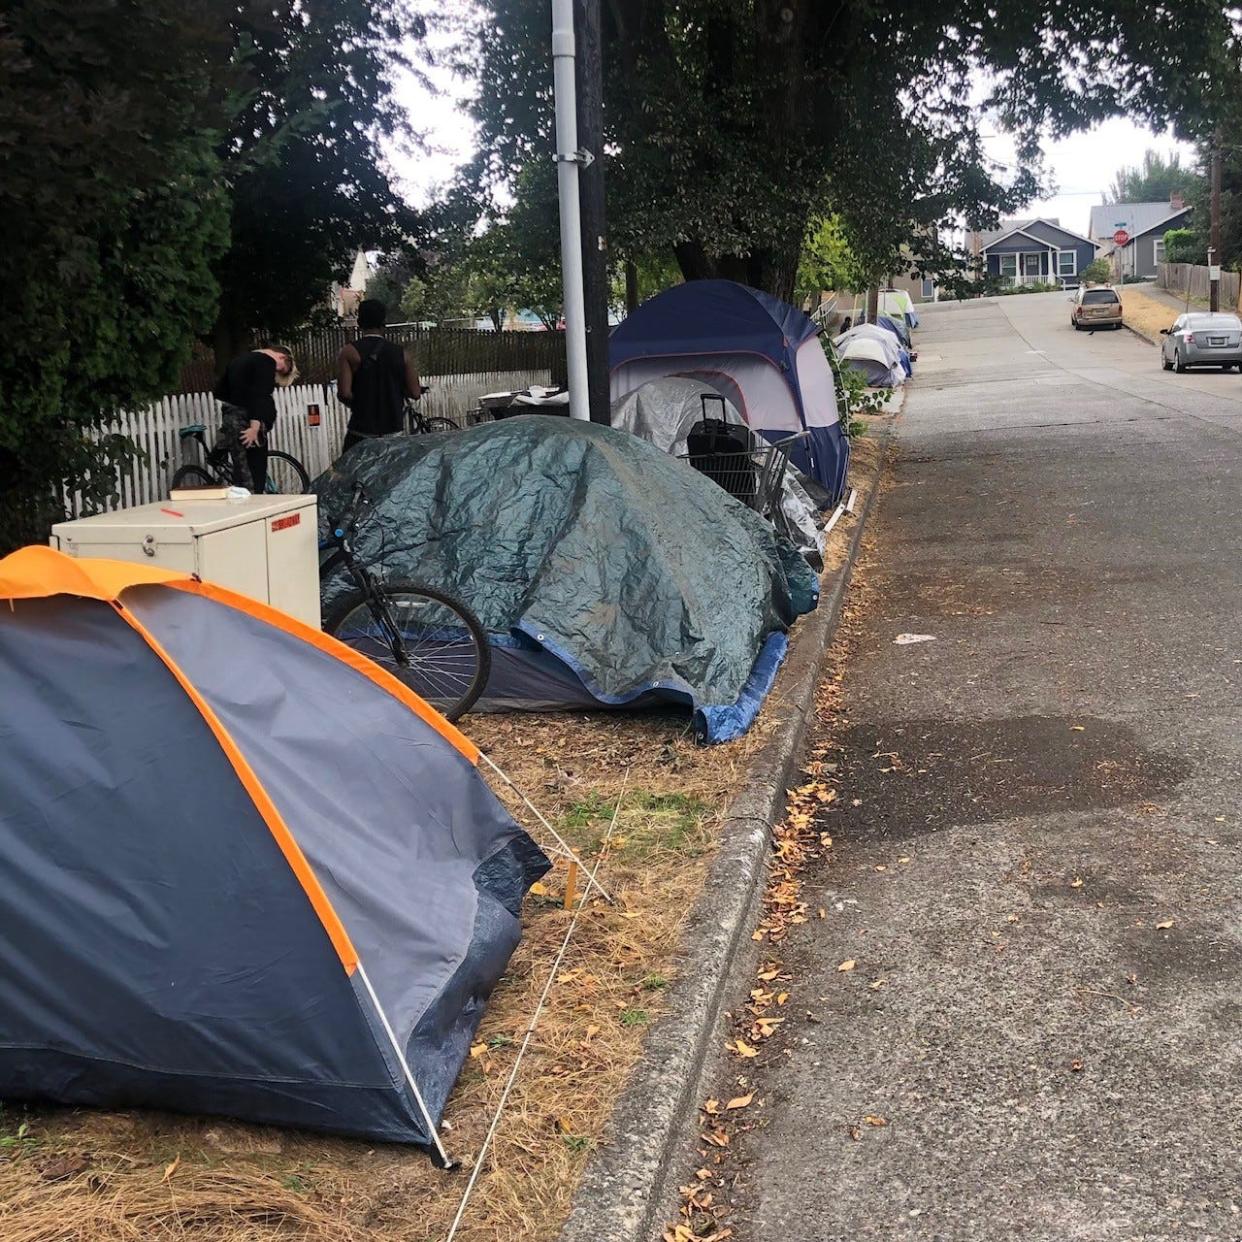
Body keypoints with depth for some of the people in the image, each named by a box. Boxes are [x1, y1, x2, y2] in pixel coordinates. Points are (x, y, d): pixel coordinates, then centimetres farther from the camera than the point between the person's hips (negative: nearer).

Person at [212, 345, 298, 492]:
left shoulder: (240, 359, 21)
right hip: (247, 422, -8)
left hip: (229, 419, 8)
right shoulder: (267, 362, -7)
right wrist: (255, 426, -25)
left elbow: (219, 392, 23)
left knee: (241, 473, 9)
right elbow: (259, 395, -20)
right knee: (255, 476, -5)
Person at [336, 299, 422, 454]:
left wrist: (356, 404, 5)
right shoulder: (401, 354, 2)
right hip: (394, 431, 3)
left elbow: (344, 393, -16)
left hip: (361, 434, -3)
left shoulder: (350, 353, -7)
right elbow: (415, 393, 0)